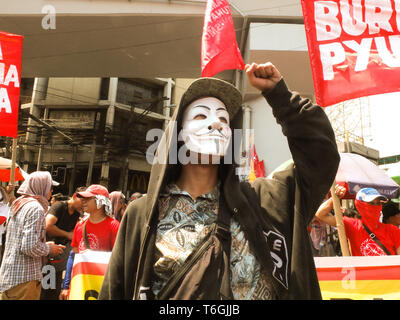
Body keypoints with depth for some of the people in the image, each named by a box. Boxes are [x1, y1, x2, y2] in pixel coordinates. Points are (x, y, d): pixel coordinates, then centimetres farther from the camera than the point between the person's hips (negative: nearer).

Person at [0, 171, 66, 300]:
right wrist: (49, 249, -7)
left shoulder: (18, 205, 13)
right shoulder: (36, 208, -17)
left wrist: (45, 245, 14)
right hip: (23, 279, -9)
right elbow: (30, 247, -24)